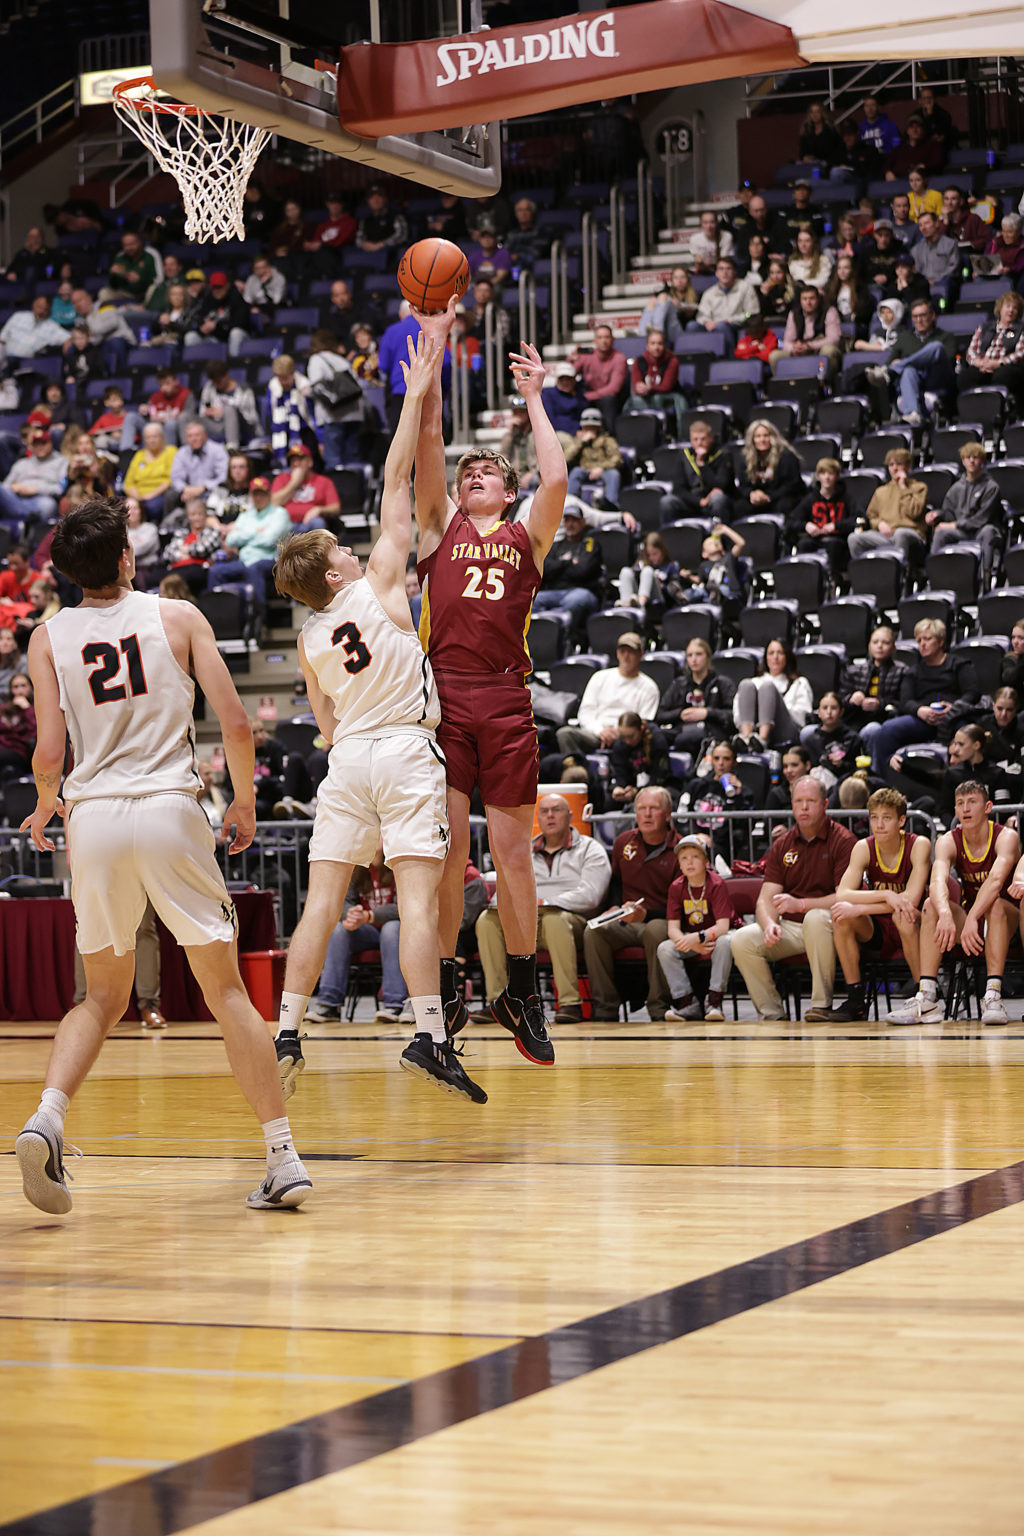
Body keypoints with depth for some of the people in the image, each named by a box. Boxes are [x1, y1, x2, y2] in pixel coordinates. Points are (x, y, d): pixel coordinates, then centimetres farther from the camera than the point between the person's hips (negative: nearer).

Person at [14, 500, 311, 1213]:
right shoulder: (179, 617, 4)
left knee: (103, 998, 16)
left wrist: (43, 808, 21)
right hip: (170, 810, -2)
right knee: (227, 992, 6)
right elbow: (235, 724, -2)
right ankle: (284, 1159, 2)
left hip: (92, 817, 2)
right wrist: (245, 800, 15)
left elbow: (49, 756, 0)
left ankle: (47, 1118, -9)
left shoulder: (48, 638, 6)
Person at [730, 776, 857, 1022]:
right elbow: (766, 898, 4)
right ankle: (770, 1012, -8)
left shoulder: (843, 841, -5)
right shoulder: (781, 846, 11)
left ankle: (822, 1004, -27)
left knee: (816, 917, -39)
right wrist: (769, 924, -21)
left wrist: (800, 904, -26)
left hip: (826, 925, -4)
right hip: (789, 928, 5)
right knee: (741, 940, -20)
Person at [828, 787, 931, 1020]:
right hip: (876, 933, 3)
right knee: (840, 912, -24)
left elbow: (911, 899, -26)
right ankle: (855, 1000, -17)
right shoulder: (864, 848, -6)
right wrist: (886, 896, -35)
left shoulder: (919, 845, -13)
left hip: (911, 930, -3)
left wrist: (859, 908, -30)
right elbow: (841, 894, -20)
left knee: (902, 916, -36)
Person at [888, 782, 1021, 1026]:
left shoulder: (1006, 837, -15)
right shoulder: (948, 842, -6)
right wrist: (946, 915, -49)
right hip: (968, 915, 3)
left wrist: (972, 919, -51)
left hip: (1007, 923, -3)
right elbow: (938, 881, -27)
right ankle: (926, 999, -34)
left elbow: (996, 880, -35)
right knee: (931, 905, -24)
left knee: (995, 905, -35)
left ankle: (993, 996, -41)